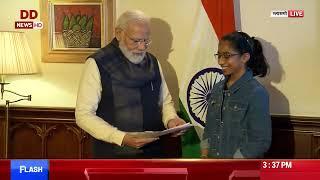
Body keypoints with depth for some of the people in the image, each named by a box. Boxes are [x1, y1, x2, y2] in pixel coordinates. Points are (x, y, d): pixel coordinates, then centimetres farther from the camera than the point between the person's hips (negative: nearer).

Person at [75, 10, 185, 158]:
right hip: (114, 157, -5)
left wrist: (171, 119, -5)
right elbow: (84, 115, -13)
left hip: (154, 153, 5)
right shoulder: (97, 64, -10)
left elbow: (165, 101, 17)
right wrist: (121, 138, -24)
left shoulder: (153, 62, 8)